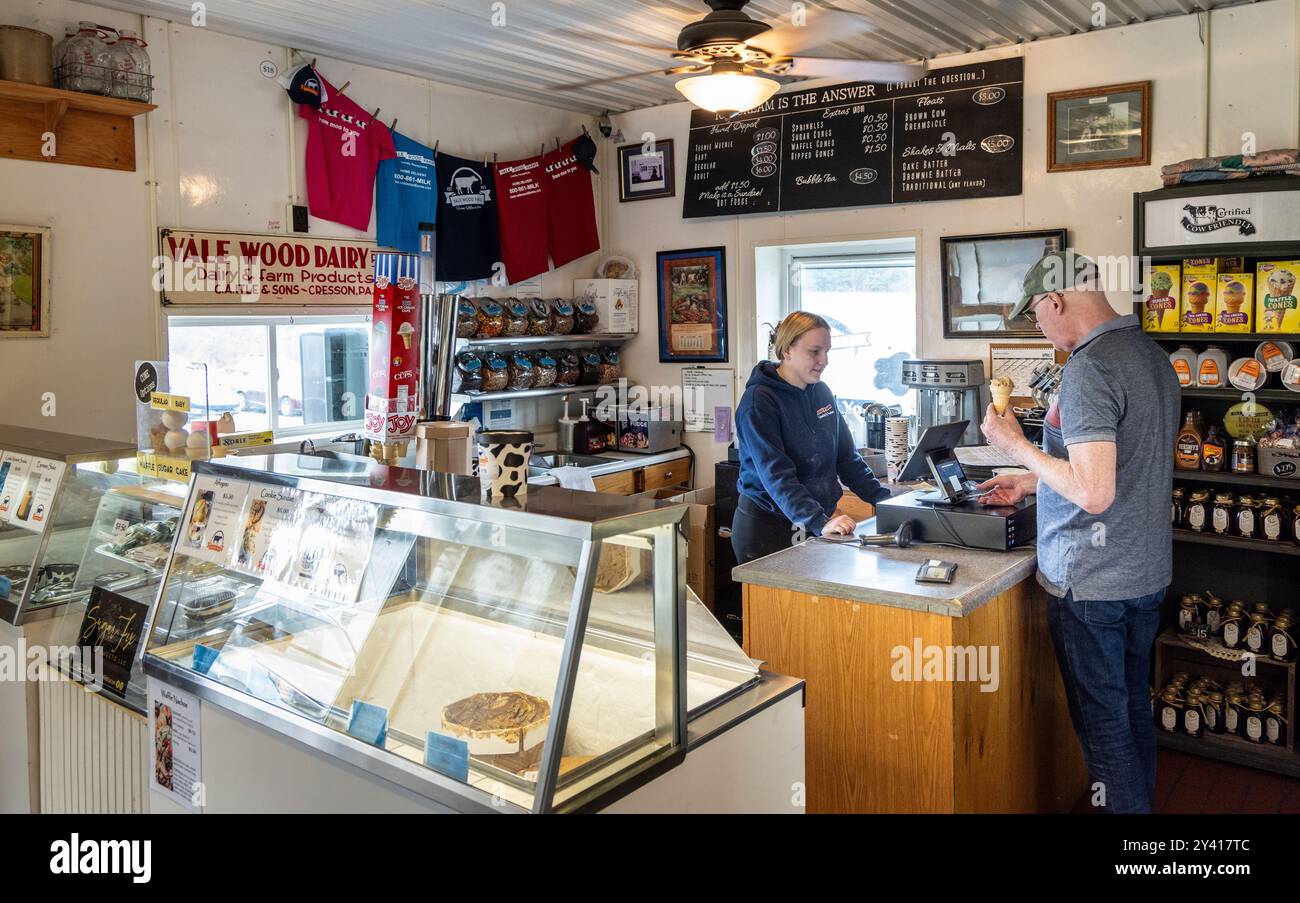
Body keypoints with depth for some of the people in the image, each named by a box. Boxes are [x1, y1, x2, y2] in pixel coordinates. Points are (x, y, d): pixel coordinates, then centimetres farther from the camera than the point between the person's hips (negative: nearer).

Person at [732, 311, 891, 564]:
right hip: (766, 525, -6)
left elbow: (846, 456, 13)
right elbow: (776, 474, -25)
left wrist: (886, 500, 5)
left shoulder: (821, 392, 8)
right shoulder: (758, 402, -15)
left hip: (818, 526, 6)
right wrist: (820, 522, -34)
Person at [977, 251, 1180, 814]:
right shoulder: (1154, 356, 8)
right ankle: (1142, 800, 38)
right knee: (1133, 706, 23)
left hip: (1092, 583, -9)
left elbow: (1094, 493, -29)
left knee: (1102, 719, 5)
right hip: (1148, 572, 9)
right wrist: (1031, 482, 19)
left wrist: (1019, 447, -16)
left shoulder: (1088, 369, -23)